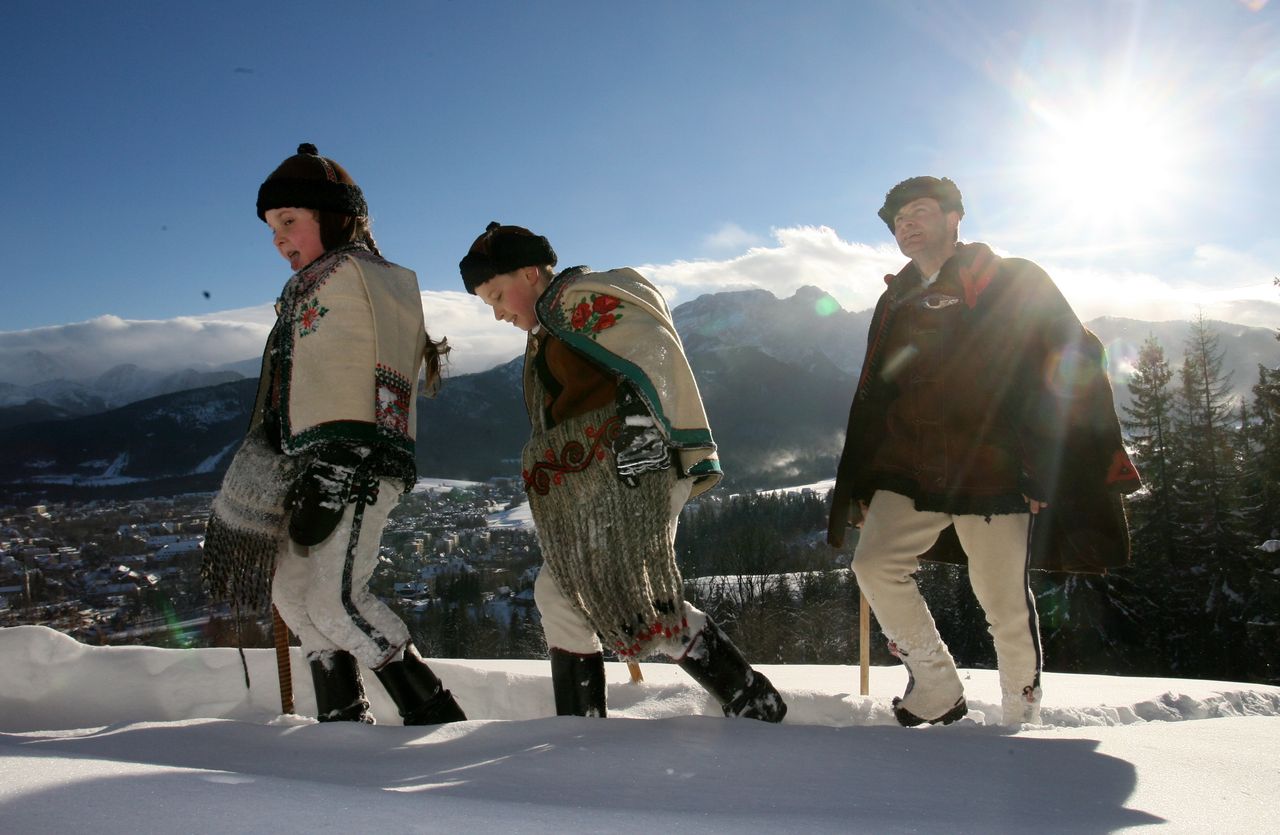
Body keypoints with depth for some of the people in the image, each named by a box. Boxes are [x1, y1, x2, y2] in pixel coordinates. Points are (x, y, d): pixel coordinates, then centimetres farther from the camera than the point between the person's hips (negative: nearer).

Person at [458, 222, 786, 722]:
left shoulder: (579, 296, 0)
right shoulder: (547, 334, 29)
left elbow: (651, 348, -14)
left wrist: (639, 418, -25)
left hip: (629, 470, -11)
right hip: (584, 496, 11)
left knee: (648, 603, -16)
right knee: (557, 598, 9)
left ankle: (754, 703, -8)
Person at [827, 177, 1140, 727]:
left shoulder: (1015, 283, 4)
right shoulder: (895, 302, 19)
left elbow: (1075, 366, -1)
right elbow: (872, 397, 22)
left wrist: (1049, 466, -9)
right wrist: (862, 483, 15)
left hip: (995, 474, -4)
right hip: (910, 471, 4)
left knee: (1006, 603, 0)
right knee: (874, 564, -14)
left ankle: (1022, 716, 19)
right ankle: (938, 688, 1)